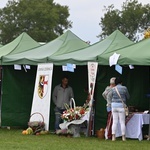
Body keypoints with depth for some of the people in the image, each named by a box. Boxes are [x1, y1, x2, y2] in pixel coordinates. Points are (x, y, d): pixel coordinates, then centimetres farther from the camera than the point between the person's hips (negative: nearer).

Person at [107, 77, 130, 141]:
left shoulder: (113, 89, 0)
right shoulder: (124, 88, -4)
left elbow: (109, 98, 6)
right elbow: (128, 97, 8)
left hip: (114, 105, 2)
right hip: (121, 106, -2)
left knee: (114, 122, 5)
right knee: (122, 122, 3)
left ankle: (113, 137, 1)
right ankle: (123, 137, 2)